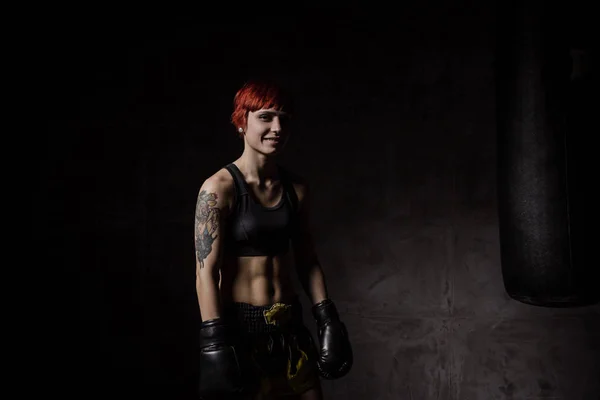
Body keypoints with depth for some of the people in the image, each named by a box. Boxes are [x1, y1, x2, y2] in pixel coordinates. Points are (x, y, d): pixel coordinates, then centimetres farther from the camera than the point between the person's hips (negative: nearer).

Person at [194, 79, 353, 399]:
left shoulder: (296, 188, 5)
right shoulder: (220, 188, -11)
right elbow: (206, 271, -14)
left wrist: (327, 319, 9)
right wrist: (215, 343, -18)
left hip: (289, 325, 5)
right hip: (240, 324, -5)